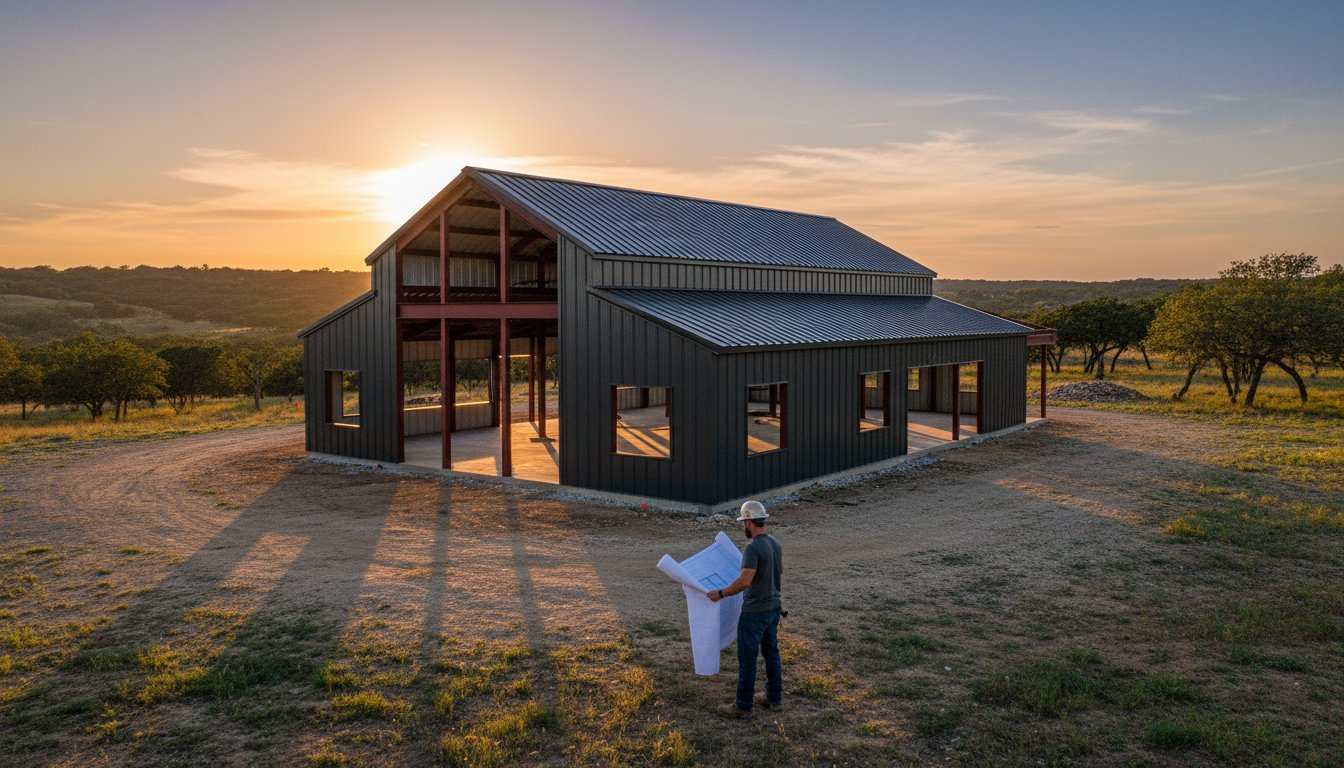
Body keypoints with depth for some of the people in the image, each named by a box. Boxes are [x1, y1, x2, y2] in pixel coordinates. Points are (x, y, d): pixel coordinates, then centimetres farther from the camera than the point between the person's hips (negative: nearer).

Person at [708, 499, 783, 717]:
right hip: (773, 608, 9)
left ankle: (743, 705, 8)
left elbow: (744, 581, -28)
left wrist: (720, 593, -17)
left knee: (747, 658, 0)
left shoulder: (753, 548, -23)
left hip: (754, 612, -9)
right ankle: (775, 698, 27)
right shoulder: (775, 544, 6)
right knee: (771, 652, 18)